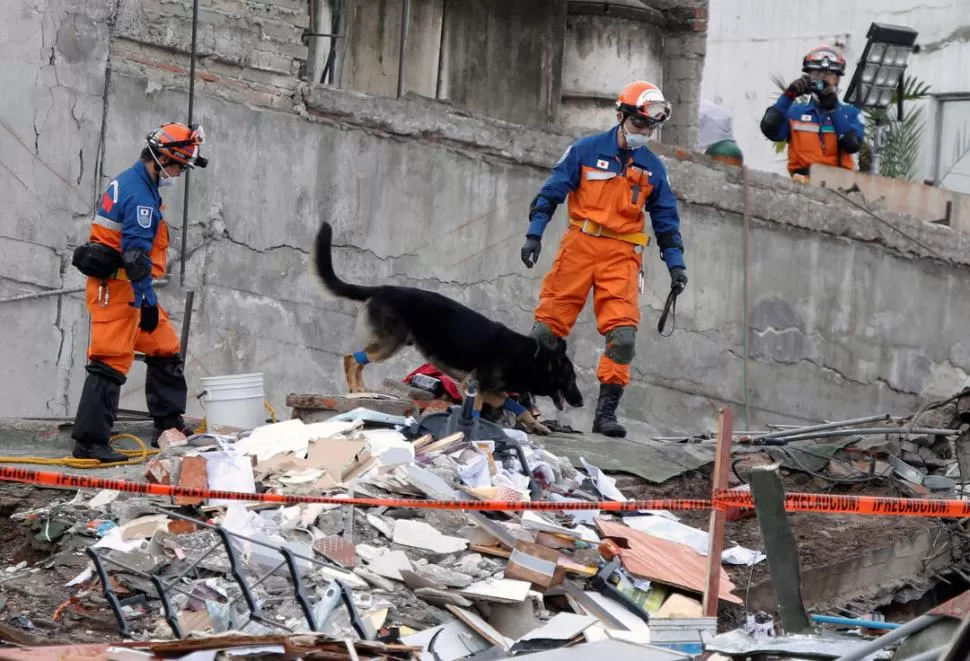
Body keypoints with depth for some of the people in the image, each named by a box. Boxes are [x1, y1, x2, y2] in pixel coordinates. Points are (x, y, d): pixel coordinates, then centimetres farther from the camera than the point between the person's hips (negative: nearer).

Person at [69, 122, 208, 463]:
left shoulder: (130, 182, 13)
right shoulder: (140, 196, -20)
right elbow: (136, 254, -23)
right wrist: (148, 301, -20)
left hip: (124, 284, 11)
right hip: (117, 285, -11)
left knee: (165, 347, 16)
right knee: (111, 361, -12)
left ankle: (168, 426, 21)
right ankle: (89, 441, -14)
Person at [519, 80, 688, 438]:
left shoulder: (652, 167, 9)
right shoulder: (586, 151, 1)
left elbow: (666, 217, 16)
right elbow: (551, 192, 2)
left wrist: (675, 262, 8)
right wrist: (534, 233, -6)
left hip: (622, 256, 2)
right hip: (580, 246, -2)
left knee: (623, 335, -12)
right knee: (547, 326, -2)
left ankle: (606, 412, -6)